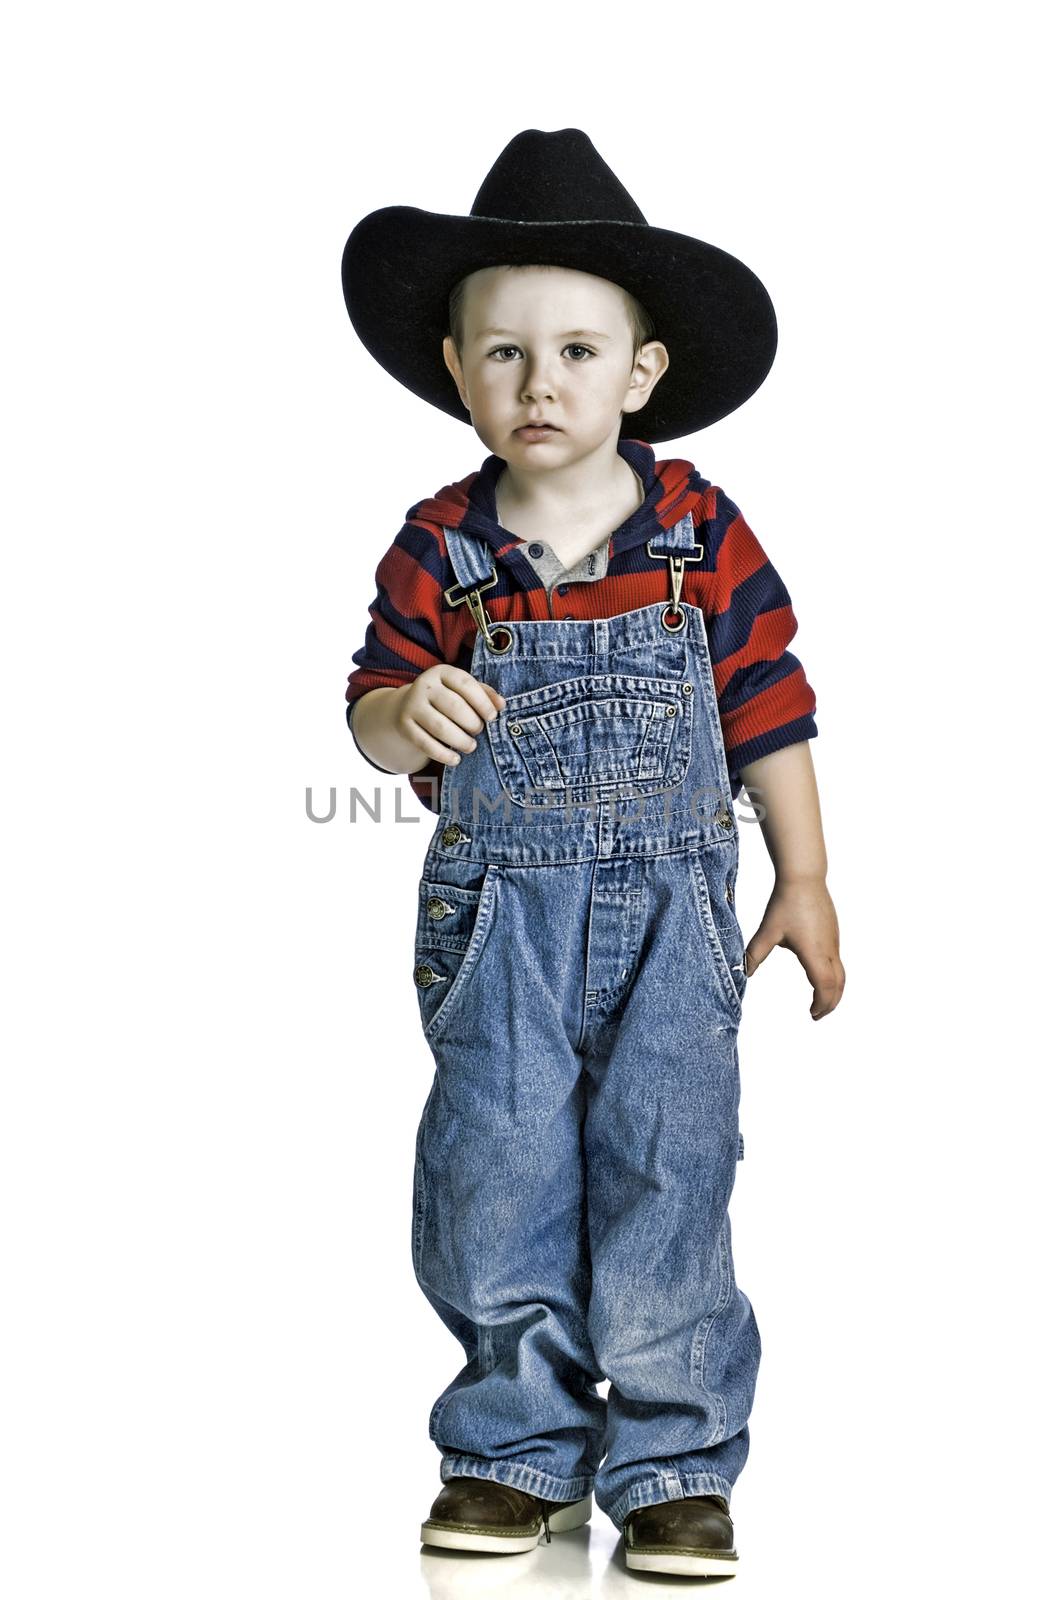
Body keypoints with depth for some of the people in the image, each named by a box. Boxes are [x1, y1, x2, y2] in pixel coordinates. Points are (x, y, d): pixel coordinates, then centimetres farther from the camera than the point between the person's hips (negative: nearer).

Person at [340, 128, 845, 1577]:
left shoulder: (704, 535, -3)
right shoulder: (439, 551, -2)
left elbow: (770, 713, 3)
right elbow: (374, 712, 1)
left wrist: (805, 884, 4)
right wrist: (408, 712, -23)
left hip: (668, 914, -1)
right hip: (499, 923, 1)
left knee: (665, 1188, 0)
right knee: (495, 1188, 5)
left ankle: (677, 1468, 14)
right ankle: (519, 1453, 22)